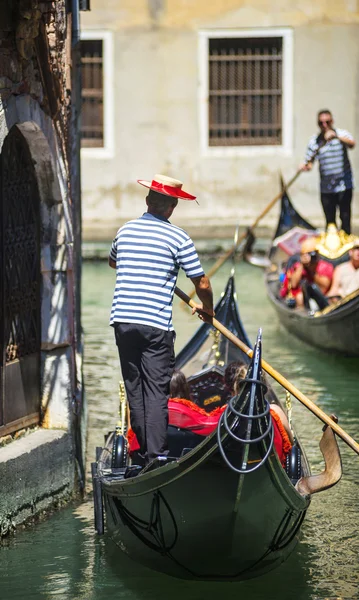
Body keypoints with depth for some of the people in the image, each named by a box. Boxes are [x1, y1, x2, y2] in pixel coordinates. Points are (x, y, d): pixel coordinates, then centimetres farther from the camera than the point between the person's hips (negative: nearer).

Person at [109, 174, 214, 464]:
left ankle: (145, 449, 19)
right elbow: (202, 284, -3)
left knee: (134, 388, 13)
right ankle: (156, 457, -6)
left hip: (122, 320, 5)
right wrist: (207, 309, 16)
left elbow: (113, 262, 32)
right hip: (156, 325, -4)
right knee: (156, 392, -3)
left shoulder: (125, 231, 10)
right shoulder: (178, 238, -5)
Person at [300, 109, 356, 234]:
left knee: (345, 217, -5)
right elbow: (309, 162, 5)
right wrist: (306, 166, -19)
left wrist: (336, 136, -43)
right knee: (330, 221, 7)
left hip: (344, 186, -2)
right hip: (326, 188, 2)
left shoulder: (342, 134, -4)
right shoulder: (314, 141, 3)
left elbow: (351, 144, -26)